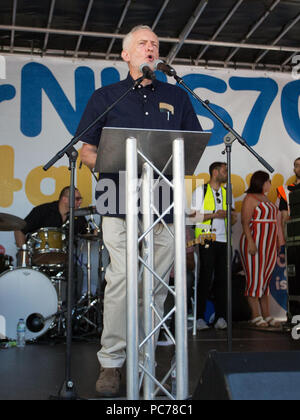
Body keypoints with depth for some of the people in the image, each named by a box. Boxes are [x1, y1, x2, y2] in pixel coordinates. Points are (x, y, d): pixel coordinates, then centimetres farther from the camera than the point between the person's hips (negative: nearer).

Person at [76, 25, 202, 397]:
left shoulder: (176, 97, 20)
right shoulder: (106, 96, 14)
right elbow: (86, 150, 10)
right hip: (120, 203, -2)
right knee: (120, 279, -12)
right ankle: (110, 362, -1)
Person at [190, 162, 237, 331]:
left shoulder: (227, 192, 19)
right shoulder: (200, 191, 4)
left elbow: (233, 219, 22)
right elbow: (194, 216, -3)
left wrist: (232, 216, -1)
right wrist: (214, 215, -13)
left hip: (223, 240, 5)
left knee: (222, 279, 2)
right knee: (206, 278, -6)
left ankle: (221, 317, 5)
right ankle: (200, 317, 0)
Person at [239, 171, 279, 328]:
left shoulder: (265, 199, 19)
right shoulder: (250, 198, -8)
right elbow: (245, 222, -15)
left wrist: (275, 245, 18)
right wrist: (250, 242, -23)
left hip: (268, 244, 9)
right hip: (255, 243, -9)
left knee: (266, 279, 8)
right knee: (255, 279, -6)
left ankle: (266, 315, 11)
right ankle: (255, 316, -2)